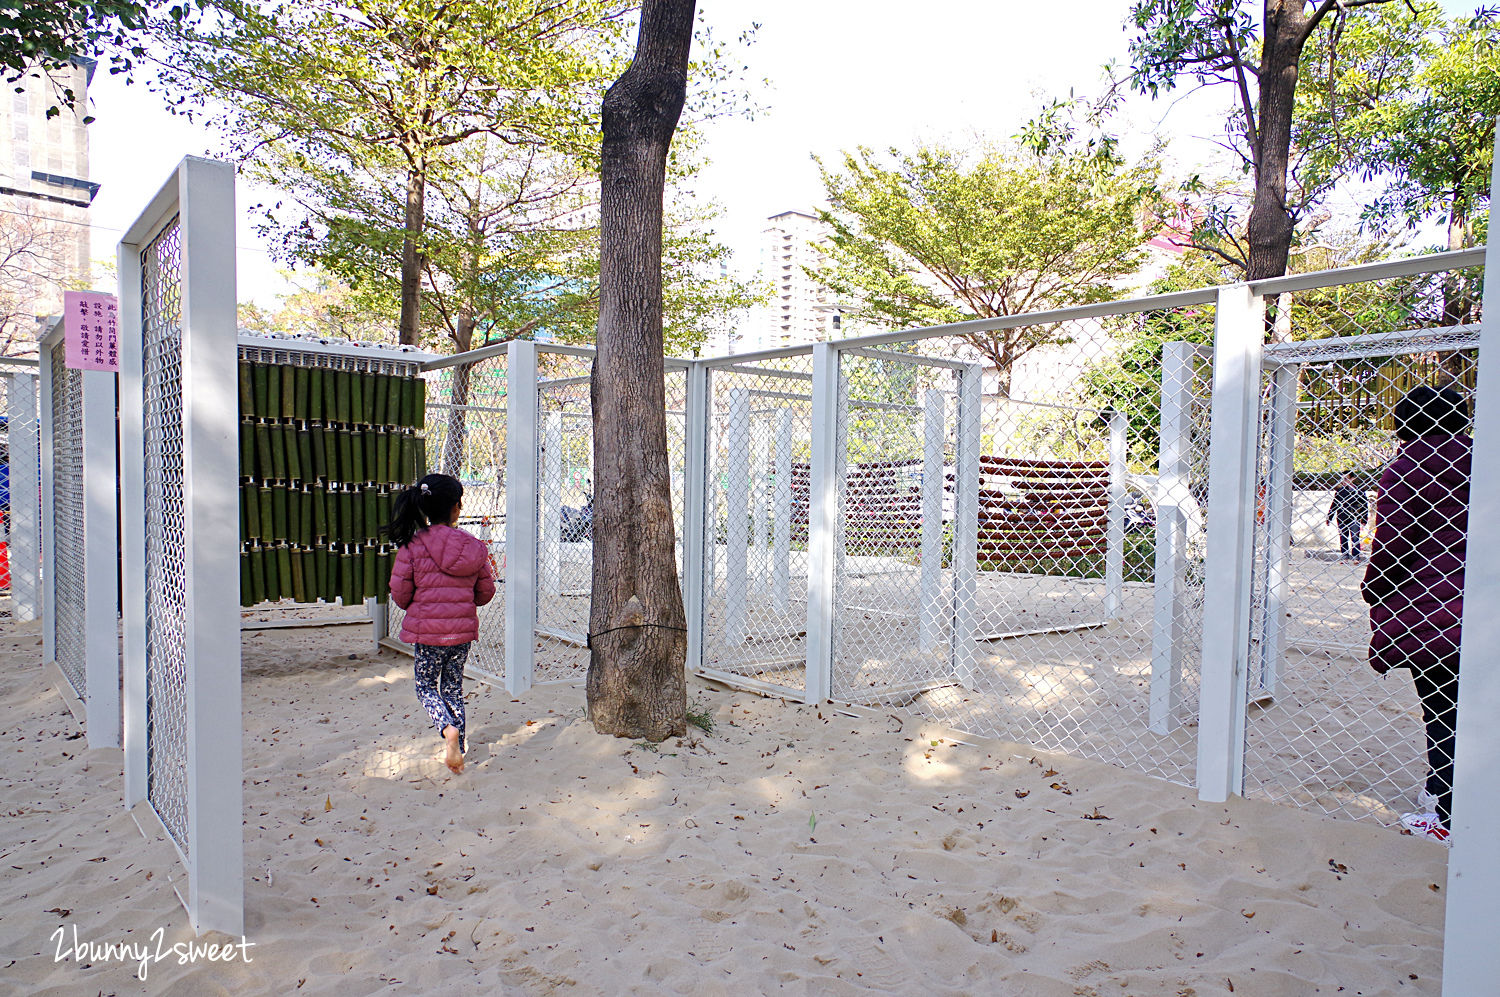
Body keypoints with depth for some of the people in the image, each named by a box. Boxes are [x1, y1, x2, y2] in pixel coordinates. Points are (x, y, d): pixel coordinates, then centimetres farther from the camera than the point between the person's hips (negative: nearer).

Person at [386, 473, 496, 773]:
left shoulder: (412, 547, -12)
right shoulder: (474, 547, -4)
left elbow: (400, 594, -8)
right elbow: (485, 593, 4)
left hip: (426, 629, -2)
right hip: (463, 628, 2)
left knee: (427, 688, 15)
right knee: (453, 688, 19)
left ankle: (449, 729, -11)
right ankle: (459, 747, 22)